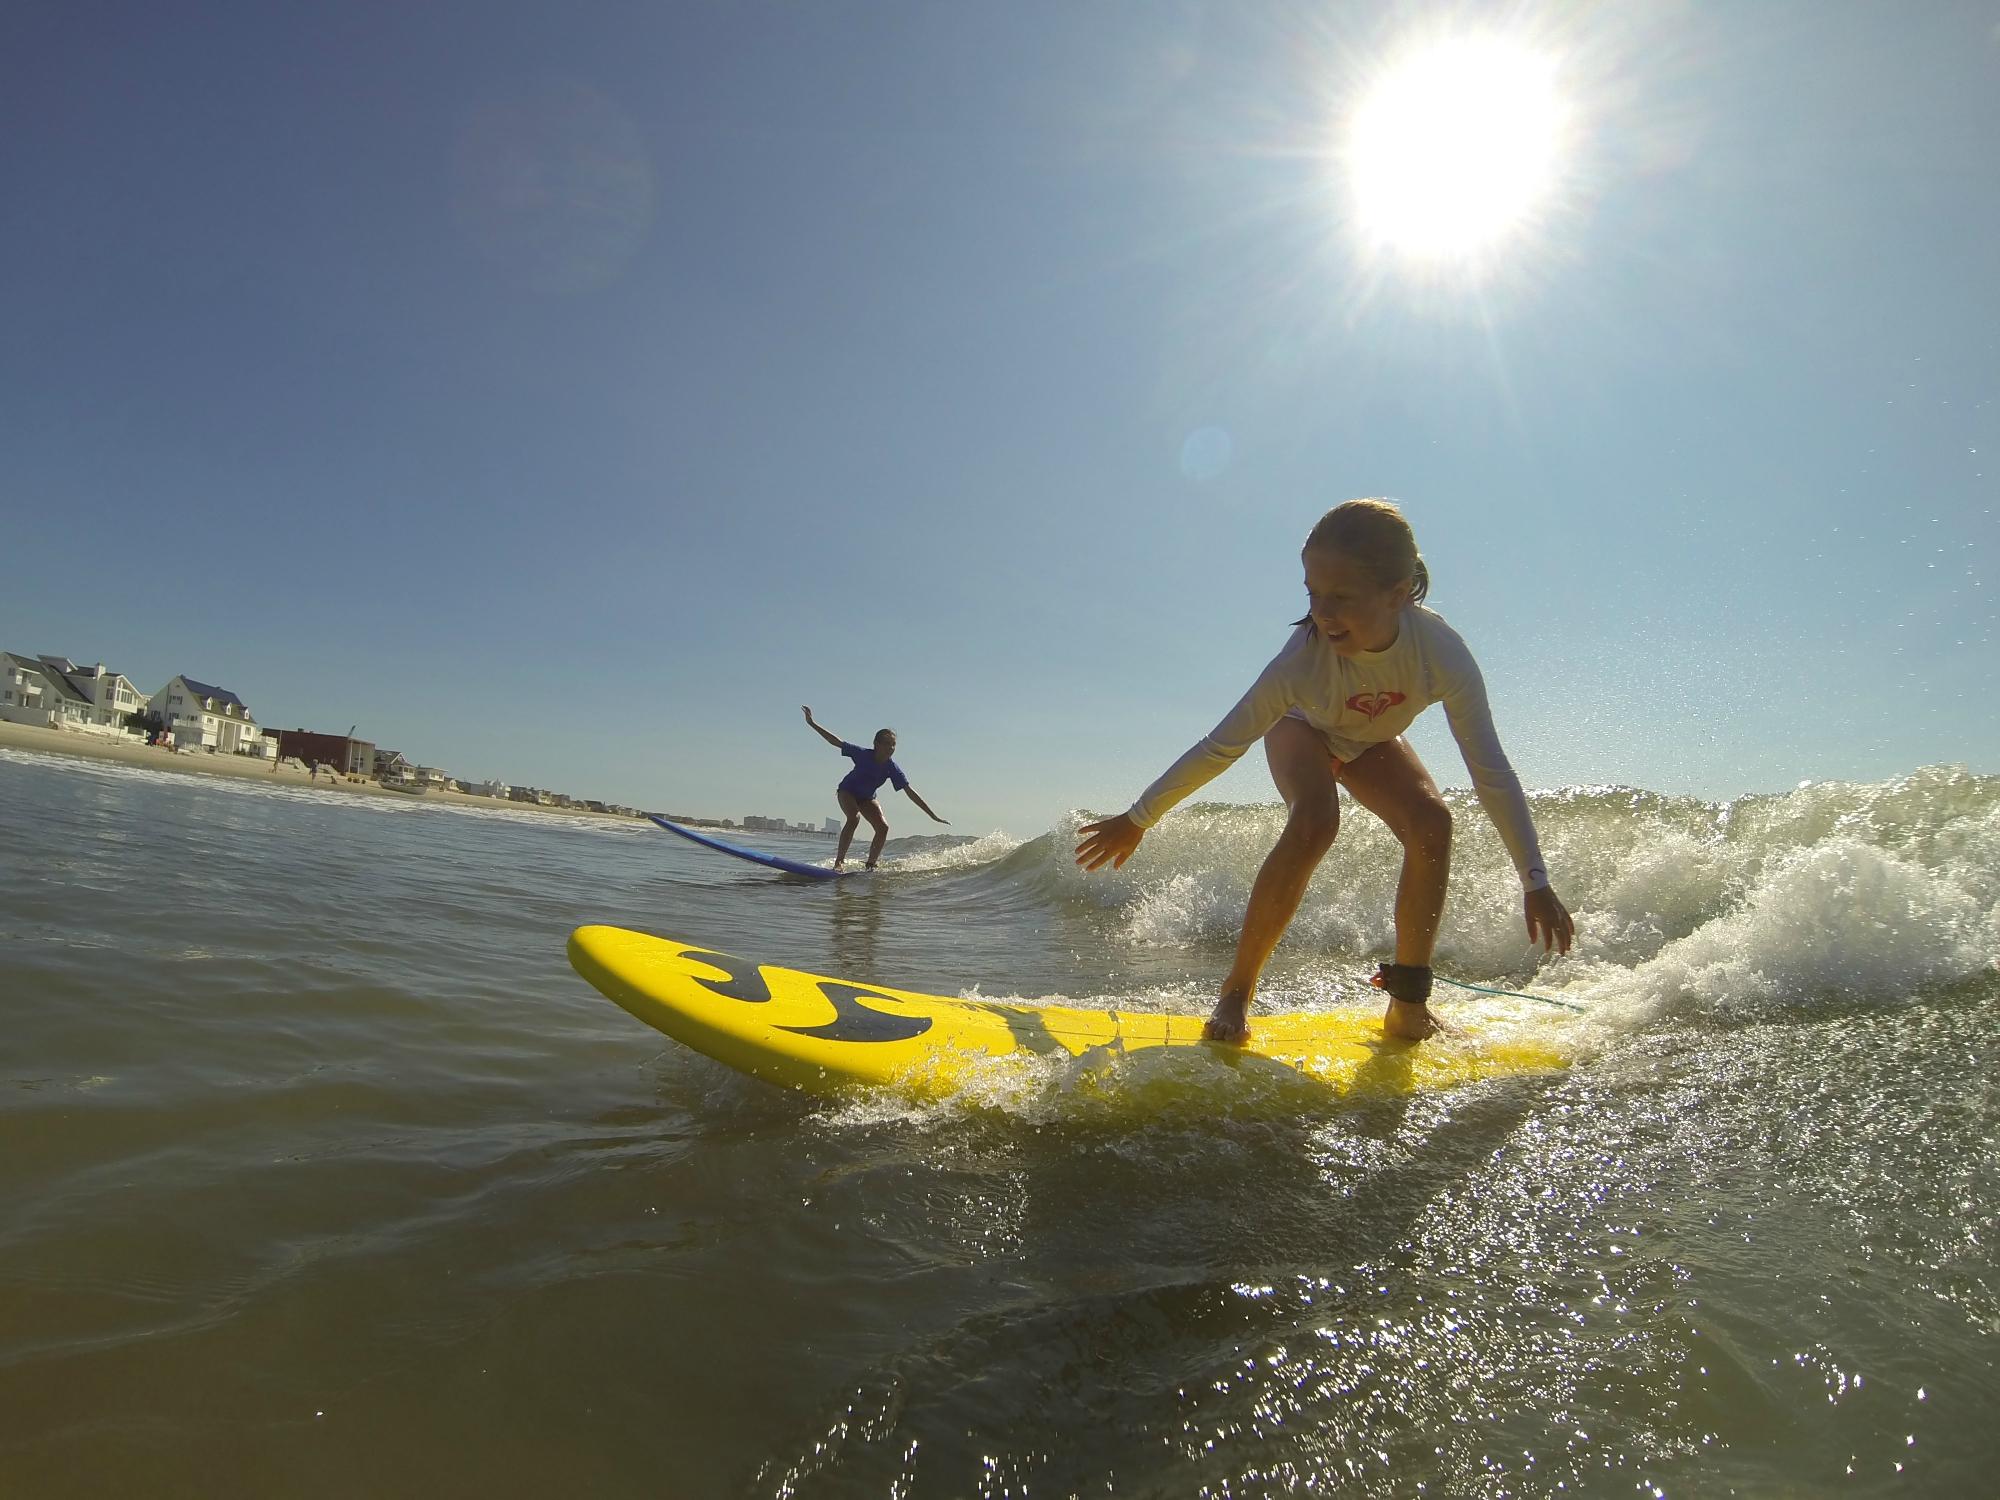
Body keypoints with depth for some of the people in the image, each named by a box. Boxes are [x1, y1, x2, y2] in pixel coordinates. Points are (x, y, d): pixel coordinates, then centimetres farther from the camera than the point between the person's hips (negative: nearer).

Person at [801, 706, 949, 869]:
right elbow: (836, 741, -25)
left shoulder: (892, 768, -22)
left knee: (883, 827, -14)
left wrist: (933, 816, -20)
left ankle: (870, 866, -2)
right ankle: (839, 860, -26)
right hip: (847, 791, -4)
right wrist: (812, 723, -31)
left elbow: (911, 792, -19)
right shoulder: (863, 755, -29)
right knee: (854, 818, -32)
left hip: (867, 798, 4)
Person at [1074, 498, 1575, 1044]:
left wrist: (1536, 883, -27)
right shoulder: (1303, 661, -40)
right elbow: (1221, 748, -30)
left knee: (1432, 821, -24)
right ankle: (1236, 993, -20)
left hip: (1370, 742, 3)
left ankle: (1408, 1002, -7)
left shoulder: (1442, 651, -36)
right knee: (1313, 823, -33)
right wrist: (1136, 820, -24)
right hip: (1301, 729, -3)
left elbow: (1491, 771, -29)